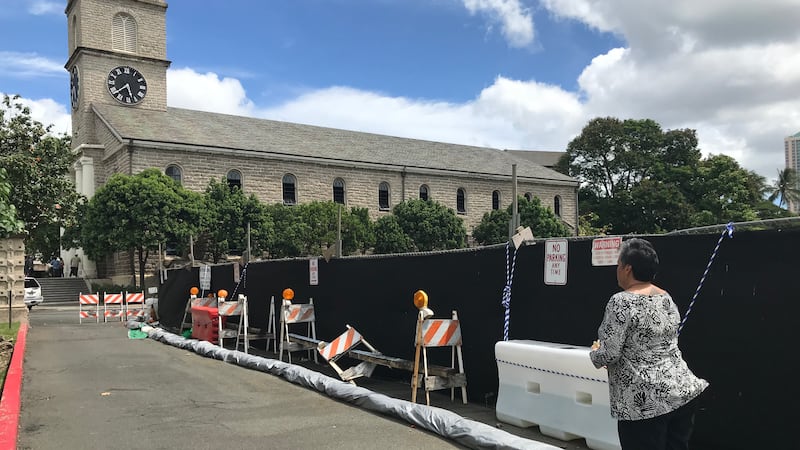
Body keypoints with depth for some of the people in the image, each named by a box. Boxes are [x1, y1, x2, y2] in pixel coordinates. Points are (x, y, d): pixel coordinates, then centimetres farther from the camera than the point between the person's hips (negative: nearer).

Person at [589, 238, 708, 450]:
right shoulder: (666, 298, 9)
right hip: (682, 391, 8)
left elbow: (608, 355, -18)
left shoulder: (621, 302, -16)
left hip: (644, 402, -8)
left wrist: (594, 352, 4)